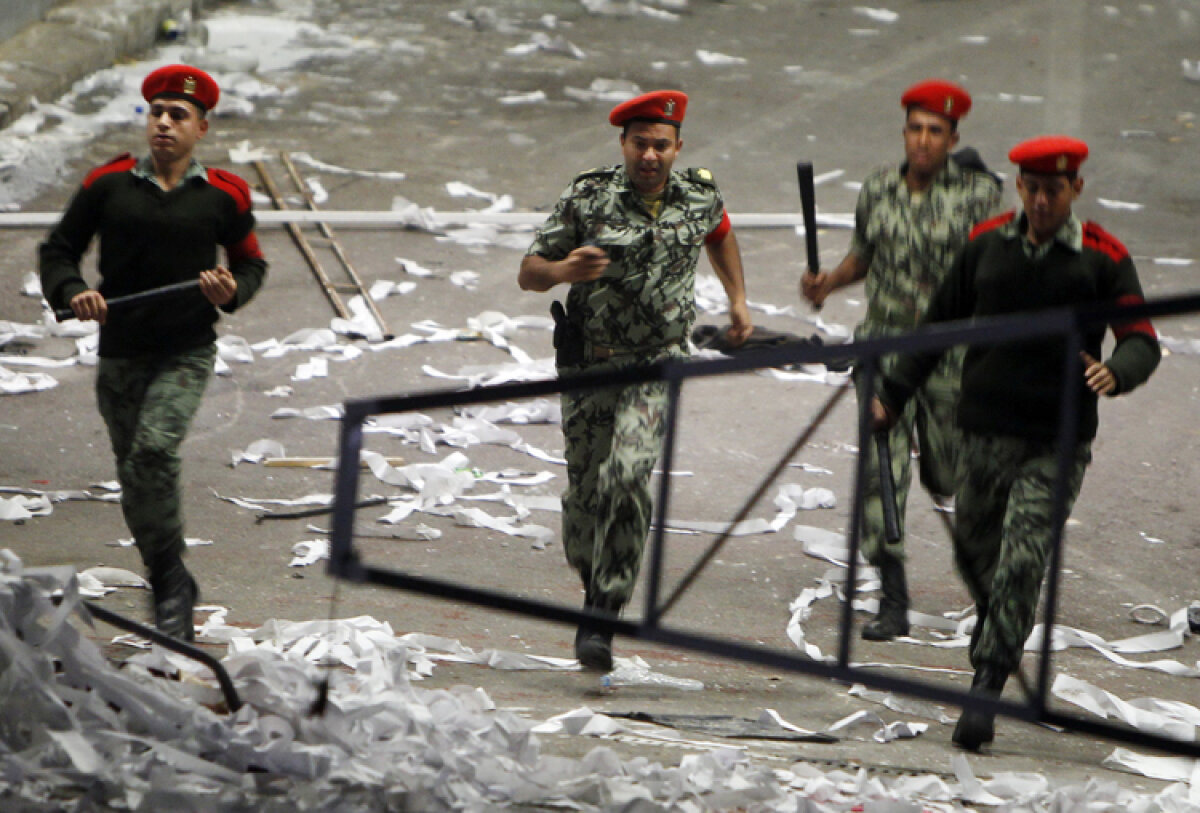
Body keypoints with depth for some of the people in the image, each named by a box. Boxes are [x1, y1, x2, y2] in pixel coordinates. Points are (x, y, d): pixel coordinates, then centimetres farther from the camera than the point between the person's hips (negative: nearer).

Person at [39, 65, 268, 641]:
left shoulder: (223, 195, 0)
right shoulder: (107, 184, 1)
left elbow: (252, 263, 12)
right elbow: (57, 250, 7)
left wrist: (232, 290, -11)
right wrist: (71, 291, -14)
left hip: (187, 353, -3)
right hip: (120, 354, 3)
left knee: (155, 450, -24)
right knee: (133, 471, 8)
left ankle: (170, 578, -10)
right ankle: (171, 591, 26)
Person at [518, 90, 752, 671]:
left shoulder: (699, 196, 0)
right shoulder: (587, 199, -8)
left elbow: (719, 233, 25)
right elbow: (528, 274, -5)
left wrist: (738, 301, 25)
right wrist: (562, 270, -26)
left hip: (657, 365, 0)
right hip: (588, 362, 1)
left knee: (627, 474, -21)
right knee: (585, 489, 5)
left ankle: (600, 621, -18)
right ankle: (594, 582, 38)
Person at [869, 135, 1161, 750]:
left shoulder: (1103, 257, -4)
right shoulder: (987, 244, 5)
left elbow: (1143, 342, -8)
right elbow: (941, 322, 16)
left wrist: (1116, 372, -31)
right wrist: (894, 392, 14)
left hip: (1057, 442, -4)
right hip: (986, 428, 4)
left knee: (1021, 561, -13)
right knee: (973, 549, 14)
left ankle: (986, 687, -10)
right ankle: (995, 633, 44)